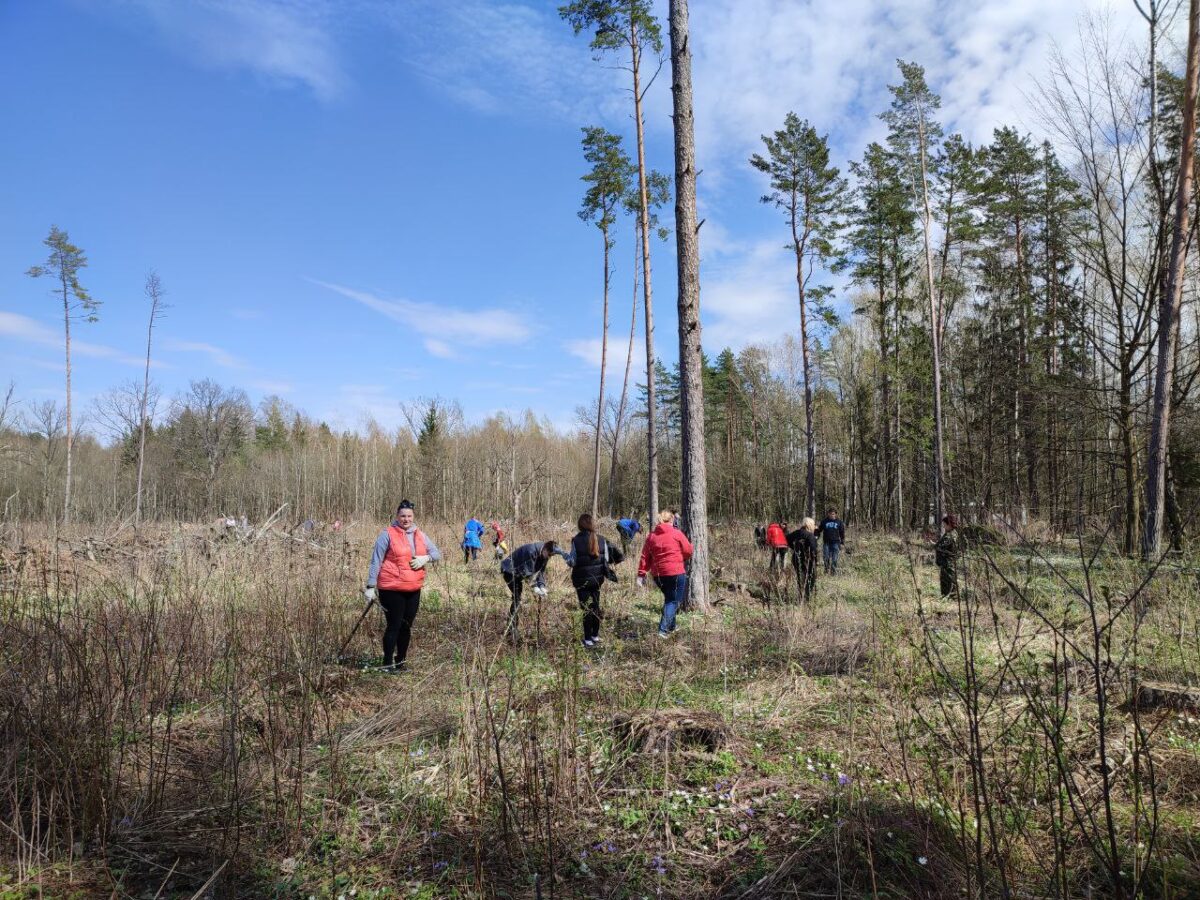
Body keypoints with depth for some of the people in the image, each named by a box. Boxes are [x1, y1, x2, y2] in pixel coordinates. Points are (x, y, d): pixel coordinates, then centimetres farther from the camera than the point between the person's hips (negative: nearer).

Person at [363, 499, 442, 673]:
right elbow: (376, 561, -7)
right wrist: (371, 586, -11)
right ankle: (388, 663, 9)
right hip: (392, 590, -5)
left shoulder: (420, 535, 9)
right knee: (394, 626, -3)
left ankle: (401, 661, 24)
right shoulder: (387, 534, -7)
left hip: (414, 589, 6)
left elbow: (437, 553, 13)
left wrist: (425, 558, -9)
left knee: (406, 626, 12)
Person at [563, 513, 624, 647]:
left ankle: (588, 639, 5)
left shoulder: (576, 540, -14)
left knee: (586, 607, 3)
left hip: (582, 579, -4)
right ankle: (595, 635, 26)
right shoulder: (601, 540, -3)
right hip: (597, 578, 4)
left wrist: (564, 556, 8)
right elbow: (606, 560, 1)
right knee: (596, 605, 17)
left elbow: (572, 562, -11)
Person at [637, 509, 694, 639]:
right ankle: (663, 630, -9)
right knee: (674, 601, 3)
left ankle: (671, 627, 31)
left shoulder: (651, 536, 5)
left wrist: (641, 574, 3)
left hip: (657, 574, 5)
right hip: (676, 573, -5)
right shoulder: (677, 534, -7)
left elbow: (645, 557, 3)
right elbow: (688, 551, -1)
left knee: (669, 598, 23)